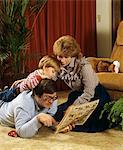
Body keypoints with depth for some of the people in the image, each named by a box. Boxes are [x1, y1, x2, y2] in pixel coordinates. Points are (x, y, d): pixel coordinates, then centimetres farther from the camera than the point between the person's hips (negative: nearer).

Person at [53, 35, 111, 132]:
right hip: (78, 95, 6)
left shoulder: (84, 66, -26)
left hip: (95, 97, -6)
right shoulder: (59, 66, -7)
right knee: (57, 112, -10)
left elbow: (88, 94, -25)